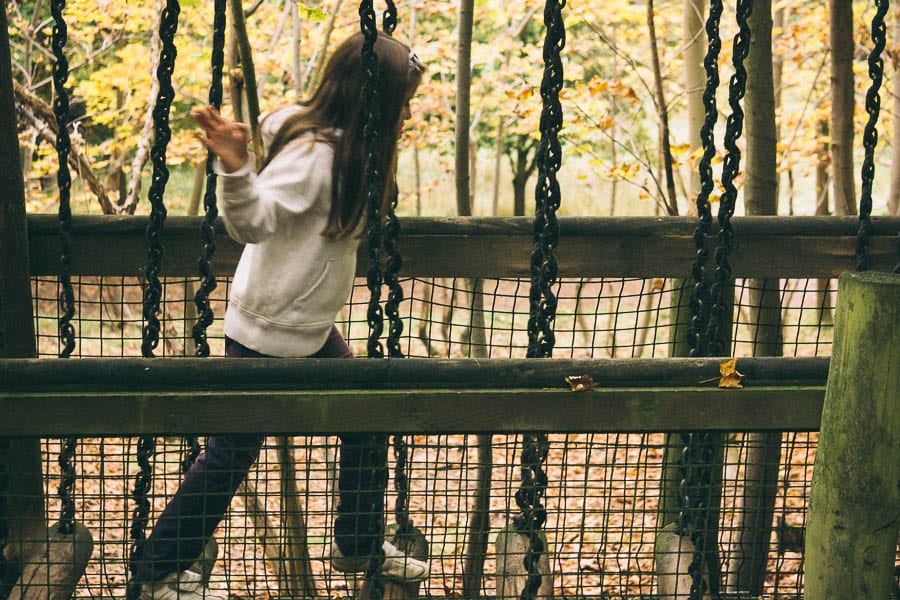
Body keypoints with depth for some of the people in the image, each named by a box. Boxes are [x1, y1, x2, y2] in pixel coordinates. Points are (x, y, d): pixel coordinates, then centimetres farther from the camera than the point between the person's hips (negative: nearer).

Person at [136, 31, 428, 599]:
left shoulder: (348, 148, 3)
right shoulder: (313, 152, -24)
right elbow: (255, 220, -36)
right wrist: (236, 168, -54)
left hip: (314, 329, 9)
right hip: (265, 334, -9)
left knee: (366, 420, 14)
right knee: (231, 454, 1)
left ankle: (359, 546, 31)